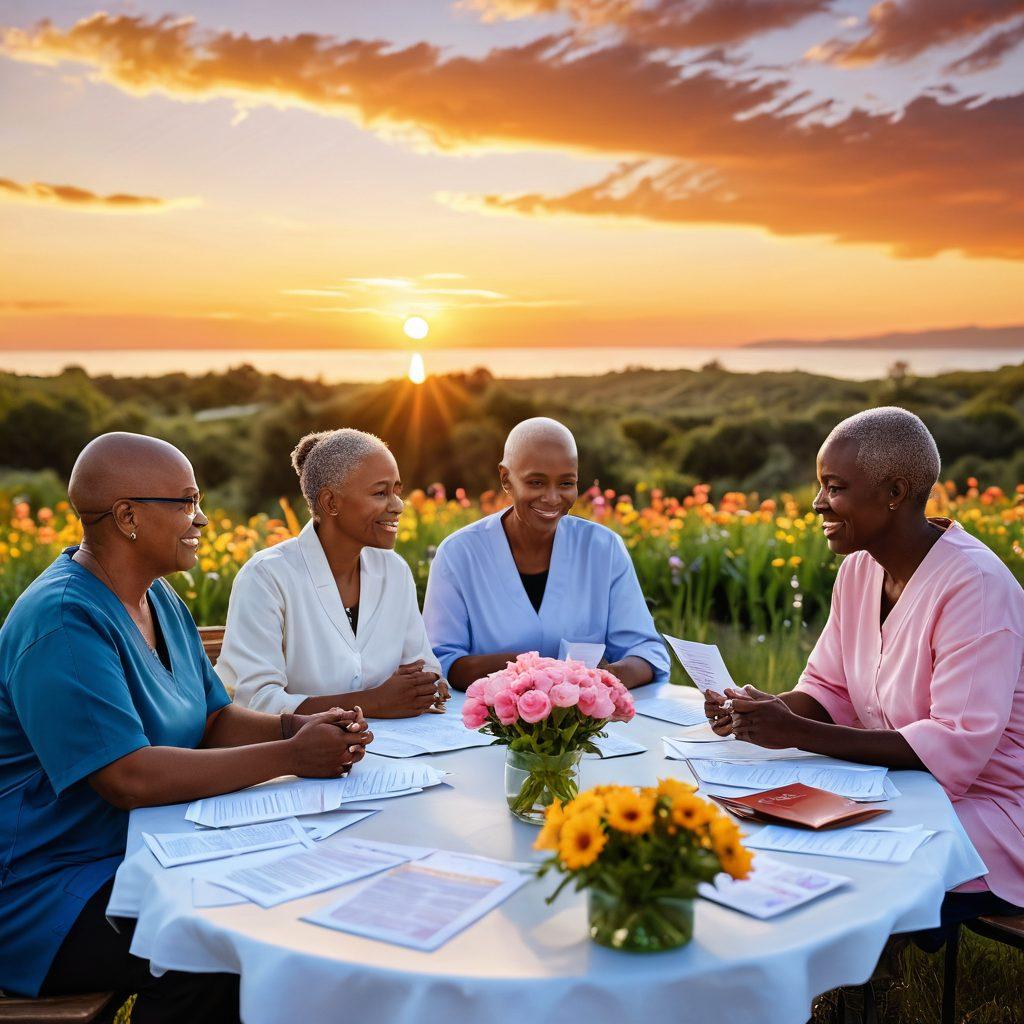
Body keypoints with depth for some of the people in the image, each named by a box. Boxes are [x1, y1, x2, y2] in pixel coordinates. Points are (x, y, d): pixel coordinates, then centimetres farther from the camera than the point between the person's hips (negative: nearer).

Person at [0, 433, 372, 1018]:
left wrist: (300, 727, -11)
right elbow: (130, 779, -29)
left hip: (147, 853, 9)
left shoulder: (161, 599, 9)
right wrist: (290, 757, -25)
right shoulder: (64, 624, -22)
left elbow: (215, 721, 9)